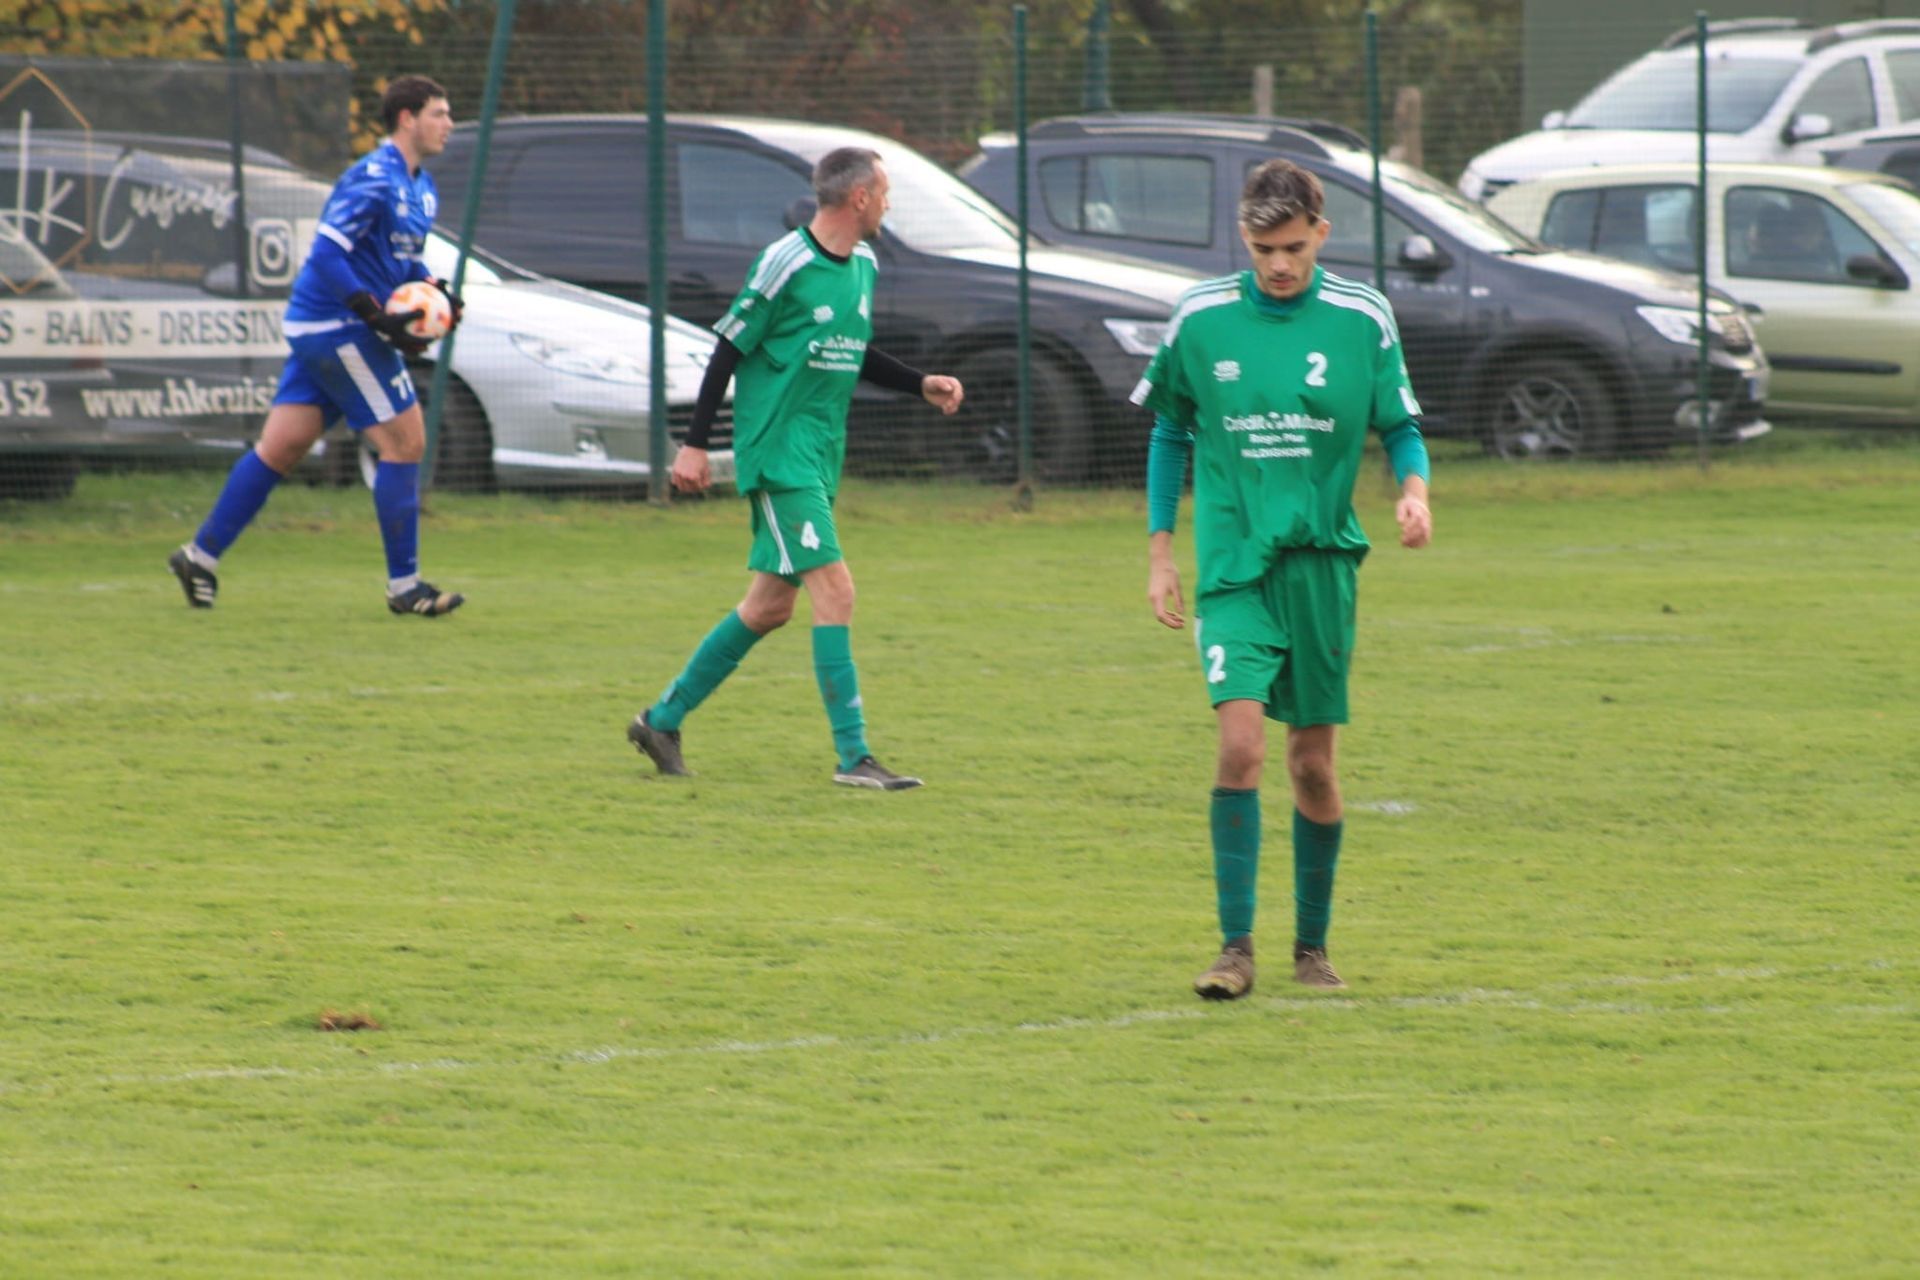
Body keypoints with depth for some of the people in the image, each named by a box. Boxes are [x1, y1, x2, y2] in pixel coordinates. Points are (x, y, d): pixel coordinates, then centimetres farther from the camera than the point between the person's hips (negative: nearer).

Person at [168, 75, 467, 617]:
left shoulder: (421, 188, 15)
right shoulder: (373, 180, -17)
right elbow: (327, 255, -23)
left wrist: (435, 290, 8)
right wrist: (380, 318, -25)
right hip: (339, 328, -10)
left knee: (281, 447, 10)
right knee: (405, 441, -6)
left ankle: (201, 555, 14)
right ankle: (404, 586, 0)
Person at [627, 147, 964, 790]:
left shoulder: (863, 265, 11)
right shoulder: (785, 265, -14)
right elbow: (728, 350, -10)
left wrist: (921, 384, 13)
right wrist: (695, 444, -10)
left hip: (820, 457, 9)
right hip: (778, 453, -9)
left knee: (770, 604, 12)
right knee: (834, 590, -15)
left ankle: (663, 719, 24)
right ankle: (853, 756, -14)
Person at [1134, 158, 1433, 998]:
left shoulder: (1362, 320, 0)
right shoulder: (1200, 320, 1)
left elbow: (1401, 426, 8)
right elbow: (1170, 434, 12)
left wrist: (1414, 488, -13)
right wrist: (1159, 553, 9)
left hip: (1322, 564, 1)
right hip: (1233, 566, -1)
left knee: (1313, 761, 6)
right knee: (1241, 743, -17)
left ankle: (1312, 945, 22)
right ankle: (1235, 946, -12)